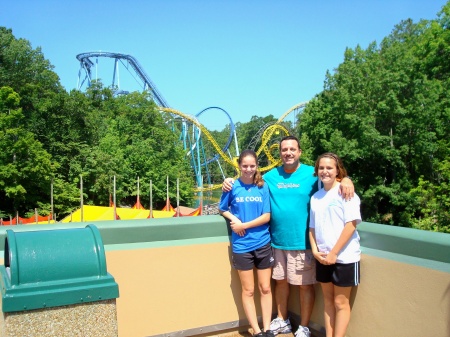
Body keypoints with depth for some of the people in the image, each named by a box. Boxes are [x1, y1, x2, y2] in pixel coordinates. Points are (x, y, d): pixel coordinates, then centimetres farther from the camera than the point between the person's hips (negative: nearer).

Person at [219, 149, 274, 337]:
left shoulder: (263, 187, -2)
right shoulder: (232, 187, -4)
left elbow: (266, 216, -6)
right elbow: (222, 209, 8)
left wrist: (244, 225, -14)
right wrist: (234, 219, -11)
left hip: (263, 244, 1)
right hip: (242, 246, -1)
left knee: (265, 288, 10)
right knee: (248, 290, 8)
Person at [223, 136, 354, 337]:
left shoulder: (312, 174, -5)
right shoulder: (271, 176, 6)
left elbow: (336, 178, -3)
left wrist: (346, 180, -26)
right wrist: (231, 182, -2)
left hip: (302, 242, -4)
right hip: (277, 241, 4)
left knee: (305, 285, 6)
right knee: (280, 281, 18)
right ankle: (282, 321, 38)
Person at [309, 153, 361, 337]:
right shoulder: (315, 197, 8)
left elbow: (351, 225, -15)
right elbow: (312, 227, 11)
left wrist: (333, 253, -15)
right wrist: (315, 251, -4)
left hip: (344, 257, -5)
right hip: (323, 257, 6)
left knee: (340, 302, 5)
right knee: (327, 300, 15)